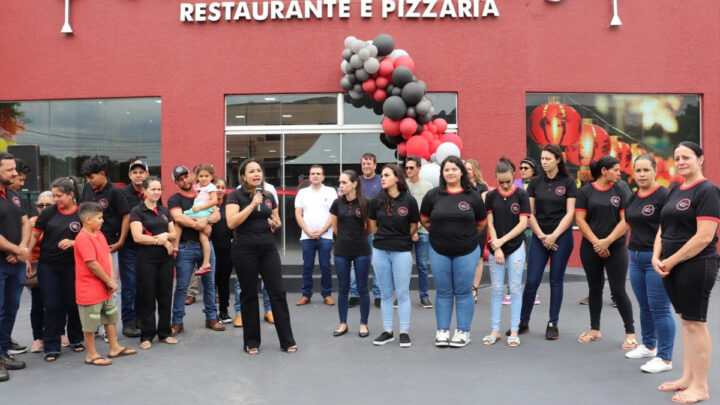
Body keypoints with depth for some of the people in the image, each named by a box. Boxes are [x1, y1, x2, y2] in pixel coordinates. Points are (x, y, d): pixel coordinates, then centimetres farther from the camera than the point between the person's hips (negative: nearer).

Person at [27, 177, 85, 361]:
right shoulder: (48, 212, 0)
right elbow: (35, 235, 5)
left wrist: (73, 243, -18)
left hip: (71, 266, -1)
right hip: (48, 266, 1)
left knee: (73, 304, 10)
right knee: (52, 306, 2)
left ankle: (76, 339, 29)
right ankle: (51, 347, 12)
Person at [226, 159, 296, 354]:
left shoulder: (269, 196, 11)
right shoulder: (236, 196, -4)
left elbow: (277, 221, 22)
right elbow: (231, 223, -17)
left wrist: (276, 224, -2)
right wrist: (253, 204, -18)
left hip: (268, 248, 4)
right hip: (244, 250, -4)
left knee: (278, 292, 1)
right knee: (249, 295, 5)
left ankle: (287, 340, 10)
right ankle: (251, 342, 18)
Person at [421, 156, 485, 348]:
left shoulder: (473, 196, -3)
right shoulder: (433, 195, -2)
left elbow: (481, 224, 7)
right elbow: (425, 220, 9)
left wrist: (466, 237, 10)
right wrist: (441, 233, 8)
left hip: (466, 252, -1)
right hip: (439, 251, 1)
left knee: (463, 292, 7)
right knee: (443, 292, 9)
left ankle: (463, 331, 19)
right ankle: (442, 331, 20)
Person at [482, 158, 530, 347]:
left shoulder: (521, 194, -3)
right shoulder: (491, 196, 2)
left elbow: (523, 223, -8)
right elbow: (490, 224, 0)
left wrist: (502, 240, -13)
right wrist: (496, 248, -9)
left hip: (516, 248, -2)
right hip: (495, 248, 2)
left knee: (515, 289, 3)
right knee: (497, 289, 7)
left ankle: (514, 331, 10)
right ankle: (495, 330, 14)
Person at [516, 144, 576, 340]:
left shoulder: (568, 182, -2)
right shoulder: (535, 182, 4)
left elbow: (570, 213, -6)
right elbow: (529, 212, 3)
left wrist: (554, 236, -12)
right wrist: (541, 235, -6)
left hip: (561, 237, -2)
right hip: (539, 237, 2)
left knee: (556, 281, 5)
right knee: (531, 281, 0)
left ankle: (553, 324, 16)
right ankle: (523, 322, 13)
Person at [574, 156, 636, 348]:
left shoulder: (620, 191, 2)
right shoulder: (585, 191, 1)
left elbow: (625, 221, -3)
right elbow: (580, 220, -3)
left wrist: (607, 241, -13)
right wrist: (596, 243, -11)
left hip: (616, 248, -1)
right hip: (590, 248, 1)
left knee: (618, 291, -3)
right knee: (595, 288, 11)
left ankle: (630, 333, 10)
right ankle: (595, 330, 24)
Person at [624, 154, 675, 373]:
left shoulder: (664, 196, -10)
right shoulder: (633, 197, 11)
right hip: (635, 257, 7)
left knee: (659, 309, -2)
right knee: (644, 306, 18)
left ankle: (665, 358, 8)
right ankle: (649, 346, 34)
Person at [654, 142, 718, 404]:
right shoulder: (675, 192, 13)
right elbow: (664, 229, 15)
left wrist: (671, 261, -16)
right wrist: (657, 257, -2)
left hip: (696, 266, -7)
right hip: (672, 267, 8)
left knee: (695, 324, 0)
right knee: (686, 322, 14)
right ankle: (687, 378, 25)